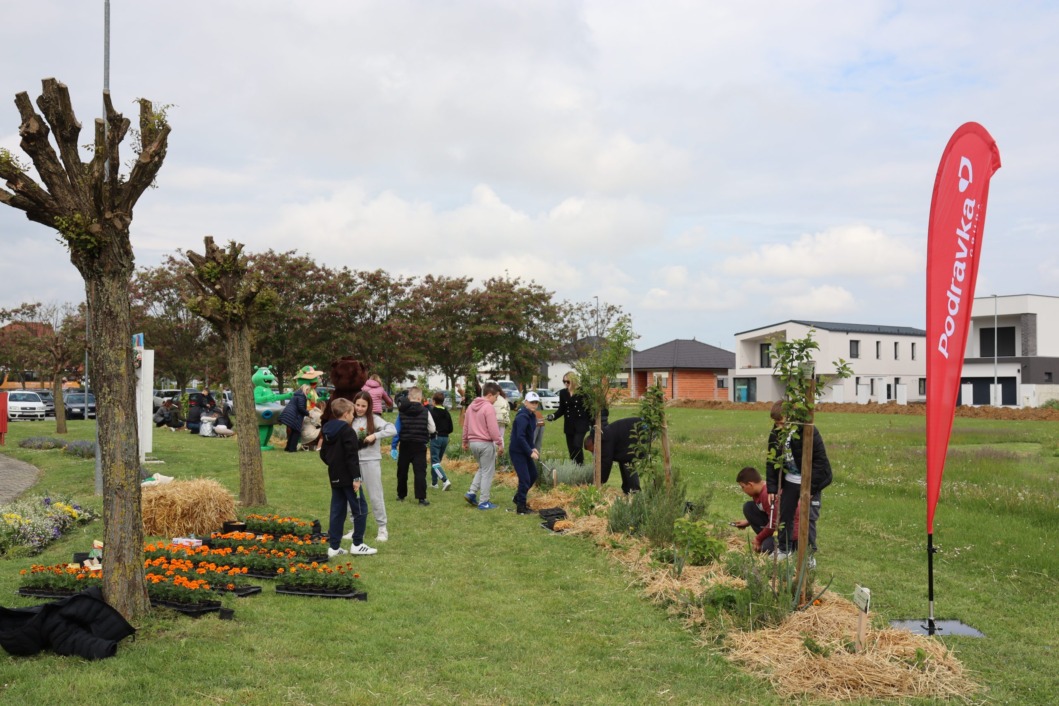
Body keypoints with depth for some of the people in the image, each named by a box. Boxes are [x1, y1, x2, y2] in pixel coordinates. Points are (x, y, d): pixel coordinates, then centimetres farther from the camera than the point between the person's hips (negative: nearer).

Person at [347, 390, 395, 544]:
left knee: (375, 496, 2)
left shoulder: (374, 419, -5)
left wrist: (375, 435, -24)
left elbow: (392, 430, -15)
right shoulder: (350, 420, 5)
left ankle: (383, 528, 14)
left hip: (371, 461, -4)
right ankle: (356, 528, 22)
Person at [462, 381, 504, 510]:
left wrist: (465, 441, 25)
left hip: (473, 443, 8)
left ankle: (472, 492, 10)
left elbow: (465, 425, 17)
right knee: (487, 473, 1)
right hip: (486, 444, -8)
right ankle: (483, 502, 3)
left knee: (482, 469, 23)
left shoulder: (471, 406, 11)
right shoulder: (488, 408, -15)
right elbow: (493, 429, -19)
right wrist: (500, 444, -12)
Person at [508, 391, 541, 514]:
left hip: (525, 451, 10)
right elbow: (520, 437, -27)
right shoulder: (522, 417, -20)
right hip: (517, 452, -10)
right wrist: (530, 452, -25)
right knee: (525, 479, -8)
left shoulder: (532, 415, 9)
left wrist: (532, 448, 6)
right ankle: (521, 507, 3)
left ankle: (518, 498, 33)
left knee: (533, 475, 17)